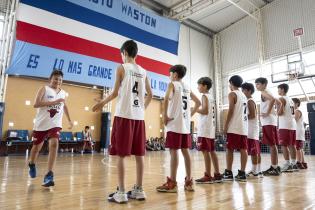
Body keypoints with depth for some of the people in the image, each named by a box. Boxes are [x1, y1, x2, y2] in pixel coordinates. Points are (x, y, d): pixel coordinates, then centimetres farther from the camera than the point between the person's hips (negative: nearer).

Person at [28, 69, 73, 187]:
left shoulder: (63, 93, 9)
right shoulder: (44, 89, -4)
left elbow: (65, 107, 25)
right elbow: (36, 104, -18)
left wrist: (69, 120, 26)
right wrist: (54, 102, -24)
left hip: (55, 124, 2)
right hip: (41, 124, -1)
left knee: (54, 144, -22)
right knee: (36, 147, 15)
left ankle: (49, 175, -21)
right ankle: (31, 165, 47)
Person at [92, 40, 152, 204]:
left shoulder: (122, 68, -1)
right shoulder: (143, 72, 14)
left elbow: (116, 93, -5)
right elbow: (149, 95, 14)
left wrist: (102, 103, 10)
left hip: (124, 115, -5)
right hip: (139, 116, 5)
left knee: (121, 154, 0)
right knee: (139, 154, 8)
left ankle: (121, 192, 3)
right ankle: (139, 190, 16)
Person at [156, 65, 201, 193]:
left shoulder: (173, 84, -2)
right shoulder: (187, 88, 17)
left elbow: (166, 98, -22)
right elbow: (198, 102, 21)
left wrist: (165, 115, -15)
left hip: (175, 124, -7)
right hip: (186, 124, 7)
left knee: (173, 151, -5)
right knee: (185, 151, 9)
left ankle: (172, 183, 0)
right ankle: (189, 182, 15)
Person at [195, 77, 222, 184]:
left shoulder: (204, 96, -8)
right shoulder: (211, 97, 19)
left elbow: (205, 111, -19)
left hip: (205, 128, -9)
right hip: (210, 128, 9)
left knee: (205, 151, -7)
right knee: (212, 151, 11)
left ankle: (208, 176, -5)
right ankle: (217, 175, 15)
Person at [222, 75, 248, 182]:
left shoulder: (232, 94, -5)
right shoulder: (244, 96, 19)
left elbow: (231, 111, -13)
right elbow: (243, 111, 19)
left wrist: (225, 125, -10)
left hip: (234, 127, -7)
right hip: (244, 127, 8)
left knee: (229, 149, -2)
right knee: (243, 149, 4)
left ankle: (228, 173, 1)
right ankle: (242, 173, 7)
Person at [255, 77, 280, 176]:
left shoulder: (264, 92, -7)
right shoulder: (268, 93, 21)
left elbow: (273, 99, -27)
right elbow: (278, 102, 26)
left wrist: (267, 113, -22)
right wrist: (273, 112, 17)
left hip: (268, 121, -10)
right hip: (272, 120, 10)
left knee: (272, 144, -8)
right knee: (273, 144, 11)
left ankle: (274, 168, -5)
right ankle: (275, 167, 18)